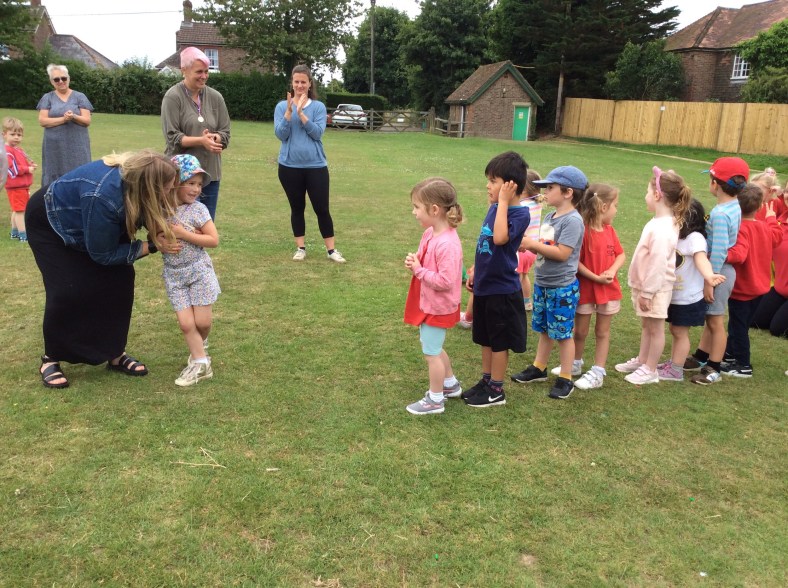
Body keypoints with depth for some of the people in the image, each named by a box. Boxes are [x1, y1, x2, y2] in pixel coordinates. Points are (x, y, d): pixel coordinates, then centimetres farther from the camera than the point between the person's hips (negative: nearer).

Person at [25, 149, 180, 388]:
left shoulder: (136, 175, -25)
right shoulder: (103, 197, -44)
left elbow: (147, 213, -3)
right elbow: (103, 254, -30)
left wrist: (163, 230, -25)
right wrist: (152, 246, -30)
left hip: (79, 218, 7)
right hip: (49, 220, -7)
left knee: (119, 279, -6)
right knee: (70, 290, -16)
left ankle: (115, 354, 8)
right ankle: (50, 358, 8)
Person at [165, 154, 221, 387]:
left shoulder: (198, 209, -11)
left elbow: (214, 240, -14)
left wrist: (183, 234, -20)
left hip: (199, 271, -2)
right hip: (174, 274, 2)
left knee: (202, 322, 2)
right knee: (186, 324, -2)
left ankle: (198, 347, 34)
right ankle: (200, 363, 12)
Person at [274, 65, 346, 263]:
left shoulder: (318, 106, 0)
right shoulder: (282, 107, 1)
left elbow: (318, 133, -12)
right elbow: (280, 135, -8)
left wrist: (301, 113, -19)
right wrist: (289, 111, -18)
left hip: (316, 166, -1)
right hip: (290, 167, 1)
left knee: (322, 208, 2)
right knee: (297, 208, 11)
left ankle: (331, 249, 11)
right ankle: (300, 248, 22)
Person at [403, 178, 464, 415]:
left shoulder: (447, 244, -30)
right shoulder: (430, 233, -1)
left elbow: (445, 281, -31)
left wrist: (418, 270, -24)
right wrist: (414, 262, -5)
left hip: (438, 307, -10)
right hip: (428, 303, 10)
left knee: (431, 353, 6)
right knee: (435, 348, 25)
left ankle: (435, 400, 23)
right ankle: (450, 385, 45)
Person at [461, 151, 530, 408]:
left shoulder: (519, 213, -19)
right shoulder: (494, 208, 4)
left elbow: (500, 238, -37)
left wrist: (503, 202, -30)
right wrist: (475, 270, 18)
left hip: (502, 289, -8)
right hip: (485, 285, 8)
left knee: (499, 341, 7)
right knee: (485, 338, 19)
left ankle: (496, 390, 20)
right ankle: (486, 381, 34)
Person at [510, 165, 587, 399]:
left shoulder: (572, 220, -18)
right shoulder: (550, 217, 9)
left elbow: (562, 253, -24)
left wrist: (533, 244, -20)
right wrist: (529, 244, -5)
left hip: (562, 287, -8)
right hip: (542, 283, 8)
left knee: (563, 333, 3)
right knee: (544, 329, 19)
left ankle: (565, 379, 14)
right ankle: (539, 368, 33)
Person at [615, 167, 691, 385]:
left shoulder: (662, 229, -26)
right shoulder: (659, 222, 5)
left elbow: (658, 264, -26)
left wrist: (647, 292, -20)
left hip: (656, 288, -10)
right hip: (646, 285, 10)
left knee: (655, 328, 5)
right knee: (646, 326, 21)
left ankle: (650, 370, 18)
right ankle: (641, 361, 36)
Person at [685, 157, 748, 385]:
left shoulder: (720, 214, -24)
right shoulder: (734, 207, 4)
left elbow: (718, 252, -26)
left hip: (718, 271, -9)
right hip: (723, 269, 9)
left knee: (716, 321, 3)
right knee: (710, 317, 19)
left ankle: (714, 369, 15)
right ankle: (700, 358, 33)